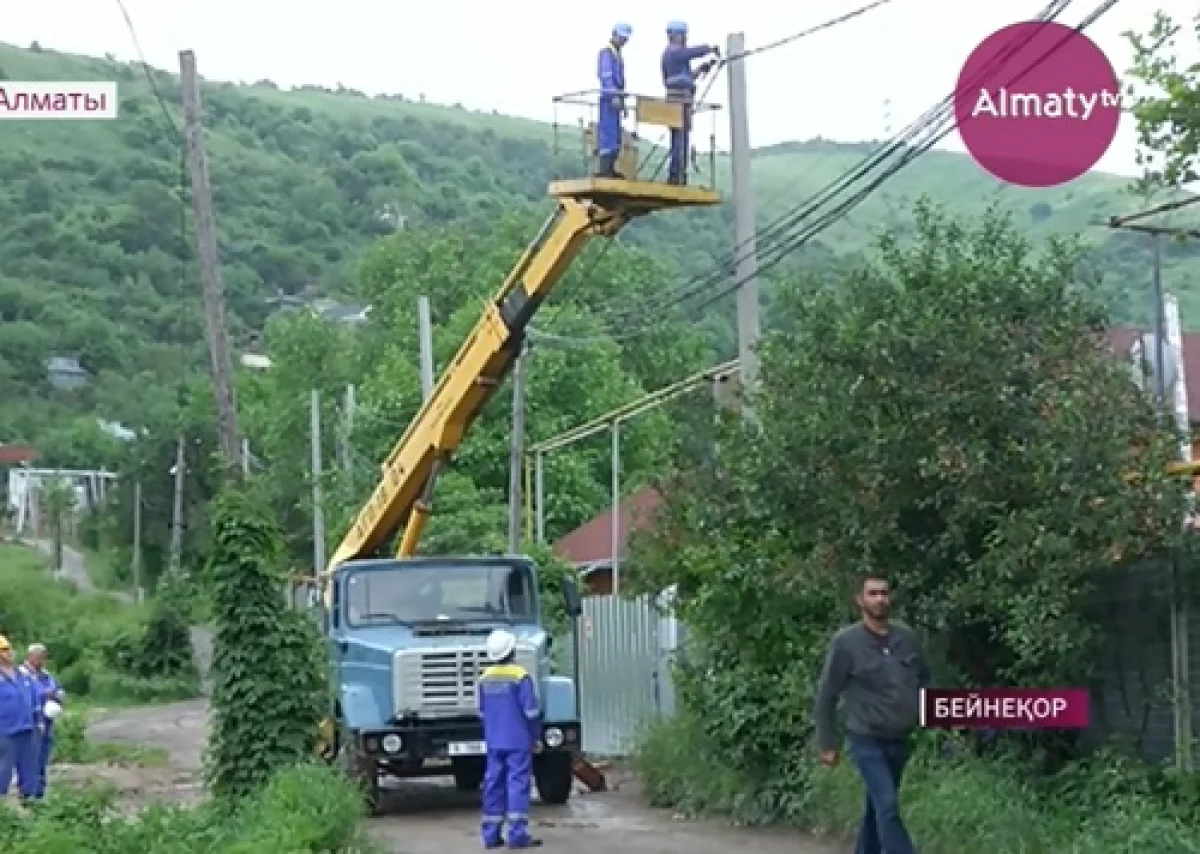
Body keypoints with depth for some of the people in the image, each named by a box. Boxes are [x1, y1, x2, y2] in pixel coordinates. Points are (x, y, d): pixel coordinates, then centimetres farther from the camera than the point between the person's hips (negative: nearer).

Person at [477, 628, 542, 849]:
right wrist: (536, 737, 1)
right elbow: (531, 711, -12)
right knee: (518, 784, -4)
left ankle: (491, 835, 10)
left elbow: (482, 712, 13)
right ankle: (518, 834, -8)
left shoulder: (484, 678, 6)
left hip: (493, 742, 5)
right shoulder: (519, 676, -12)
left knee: (493, 785, 9)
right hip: (518, 741, -5)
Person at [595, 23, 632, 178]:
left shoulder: (617, 54, 21)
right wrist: (614, 96, -27)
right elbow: (606, 76, -18)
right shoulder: (606, 53, -8)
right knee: (607, 135, -12)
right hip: (609, 100, -10)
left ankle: (610, 169, 12)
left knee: (616, 137, 9)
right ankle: (602, 170, -14)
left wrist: (622, 102, 22)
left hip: (616, 100, 10)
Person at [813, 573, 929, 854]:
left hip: (899, 740, 5)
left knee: (877, 807, 16)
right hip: (867, 741, -5)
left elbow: (924, 680, 16)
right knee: (888, 807, -14)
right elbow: (826, 695, -6)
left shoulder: (906, 636, 1)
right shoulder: (846, 642, -11)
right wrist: (826, 744, -5)